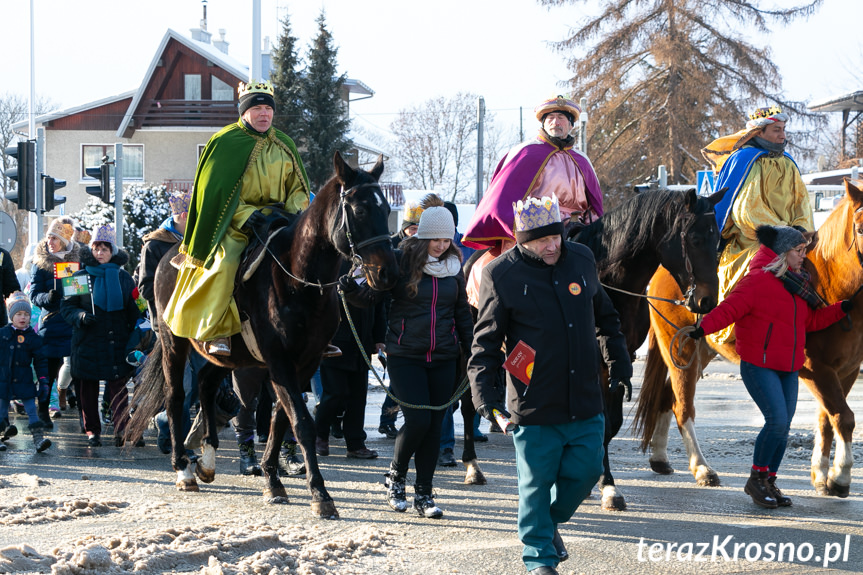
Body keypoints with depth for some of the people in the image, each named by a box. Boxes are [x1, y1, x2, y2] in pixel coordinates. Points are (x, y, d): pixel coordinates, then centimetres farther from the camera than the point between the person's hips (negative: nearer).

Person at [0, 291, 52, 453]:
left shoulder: (33, 338, 1)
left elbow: (40, 361, 4)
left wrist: (43, 381, -1)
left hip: (24, 382, -1)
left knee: (31, 408, -8)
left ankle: (38, 437, -12)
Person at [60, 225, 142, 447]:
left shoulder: (123, 278, 9)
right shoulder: (81, 276, 7)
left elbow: (134, 311, 12)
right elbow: (66, 306, 5)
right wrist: (80, 316, -15)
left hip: (117, 343, 0)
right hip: (87, 343, 0)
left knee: (118, 385, -10)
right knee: (87, 387, 4)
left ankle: (122, 428, -20)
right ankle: (92, 430, 14)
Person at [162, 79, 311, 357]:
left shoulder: (284, 145, 12)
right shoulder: (226, 142, -3)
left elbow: (298, 188, 14)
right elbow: (218, 191, -7)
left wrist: (295, 212, -7)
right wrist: (245, 215, -20)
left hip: (276, 218, 5)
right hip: (235, 220, -4)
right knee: (225, 261, -30)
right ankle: (218, 332, -25)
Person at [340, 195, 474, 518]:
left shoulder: (454, 266, 8)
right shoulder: (401, 261, -5)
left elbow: (462, 313, 16)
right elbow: (371, 296, -7)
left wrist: (472, 351, 13)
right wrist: (351, 290, -27)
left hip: (443, 358, 4)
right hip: (405, 355, -4)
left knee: (434, 425, 3)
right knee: (418, 420, -12)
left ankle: (424, 493, 13)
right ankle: (395, 476, 13)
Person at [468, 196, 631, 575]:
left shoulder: (582, 260, 4)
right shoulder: (502, 274, -9)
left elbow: (604, 316, 20)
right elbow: (486, 340, -4)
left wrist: (618, 362, 18)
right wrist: (483, 389, -14)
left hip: (586, 402, 4)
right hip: (535, 405, -4)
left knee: (586, 471, 9)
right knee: (537, 482, 4)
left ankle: (549, 521, 35)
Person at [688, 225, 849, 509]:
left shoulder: (796, 284, 14)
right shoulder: (759, 280, -13)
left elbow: (811, 320, 21)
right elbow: (731, 307, -21)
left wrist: (840, 309, 10)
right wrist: (705, 327, -36)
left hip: (788, 368, 8)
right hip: (759, 365, -8)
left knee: (783, 427, 7)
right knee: (777, 421, -16)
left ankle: (769, 482, 20)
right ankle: (757, 479, 1)